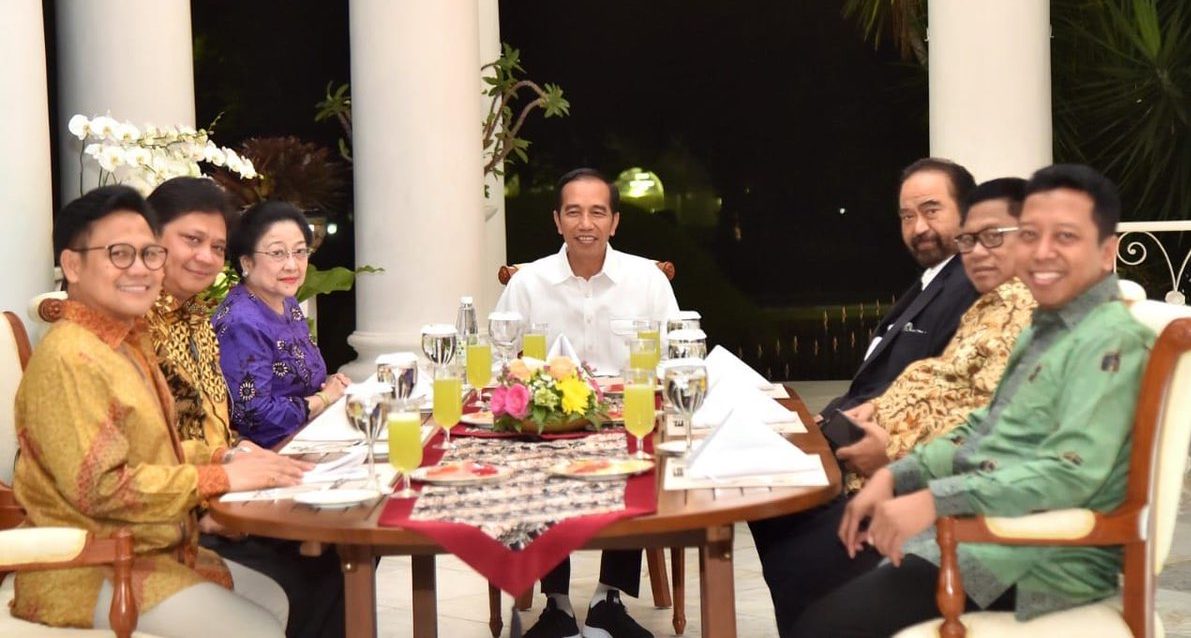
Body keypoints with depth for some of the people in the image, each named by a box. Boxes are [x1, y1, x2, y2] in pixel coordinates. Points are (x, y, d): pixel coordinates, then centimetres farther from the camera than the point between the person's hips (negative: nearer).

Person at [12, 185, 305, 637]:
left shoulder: (130, 342, 12)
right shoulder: (69, 358, -20)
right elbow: (100, 488, -26)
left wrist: (238, 459, 3)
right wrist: (221, 478, -21)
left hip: (158, 551, 10)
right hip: (91, 573, -10)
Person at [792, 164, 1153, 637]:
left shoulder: (1111, 342, -15)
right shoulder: (1042, 329, 15)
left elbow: (1071, 472, -25)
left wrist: (934, 499, -31)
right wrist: (895, 475, 4)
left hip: (1039, 559, -9)